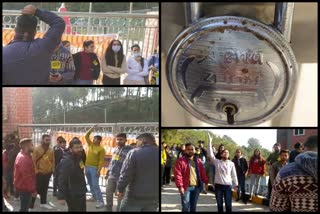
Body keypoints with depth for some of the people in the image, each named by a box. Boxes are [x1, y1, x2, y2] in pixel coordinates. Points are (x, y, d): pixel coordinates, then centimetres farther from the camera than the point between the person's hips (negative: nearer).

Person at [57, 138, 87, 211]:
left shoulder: (78, 158, 7)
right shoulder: (66, 161, -23)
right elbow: (61, 180, -27)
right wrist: (61, 197, -29)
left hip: (81, 193, 10)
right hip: (73, 195, -10)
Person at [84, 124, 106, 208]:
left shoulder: (101, 149, -13)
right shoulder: (91, 144, 6)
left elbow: (101, 161, -16)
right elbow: (86, 136, 5)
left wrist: (98, 170, -21)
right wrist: (92, 128, -3)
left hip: (94, 168, -7)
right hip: (87, 167, 7)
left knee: (95, 185, -13)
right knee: (90, 184, 17)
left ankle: (101, 202, -13)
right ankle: (94, 196, 32)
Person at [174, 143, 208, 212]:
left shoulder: (198, 161, 13)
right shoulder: (180, 161, -5)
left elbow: (202, 173, 16)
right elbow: (178, 174, -11)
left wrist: (206, 182, 9)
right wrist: (180, 186, -18)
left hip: (196, 187, 5)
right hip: (186, 187, -5)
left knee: (193, 207, 13)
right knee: (186, 207, -6)